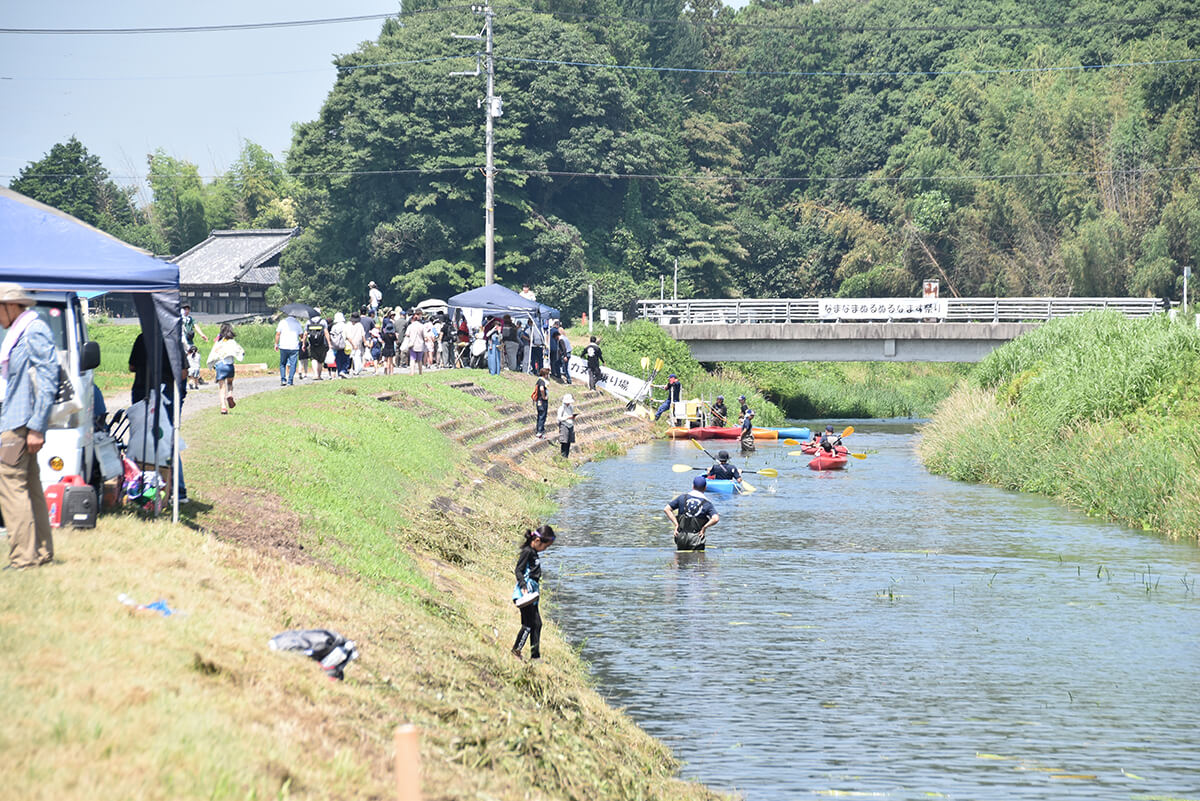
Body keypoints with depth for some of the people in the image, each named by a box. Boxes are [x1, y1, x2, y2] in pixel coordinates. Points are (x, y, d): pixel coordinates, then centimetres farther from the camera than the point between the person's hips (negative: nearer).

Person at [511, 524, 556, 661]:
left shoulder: (534, 552, 14)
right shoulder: (527, 552, -13)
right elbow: (518, 571, -17)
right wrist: (524, 586, -27)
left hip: (531, 594, 10)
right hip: (524, 593, -10)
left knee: (537, 625, 10)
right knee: (529, 624, -7)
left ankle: (535, 656, 14)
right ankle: (516, 651, 4)